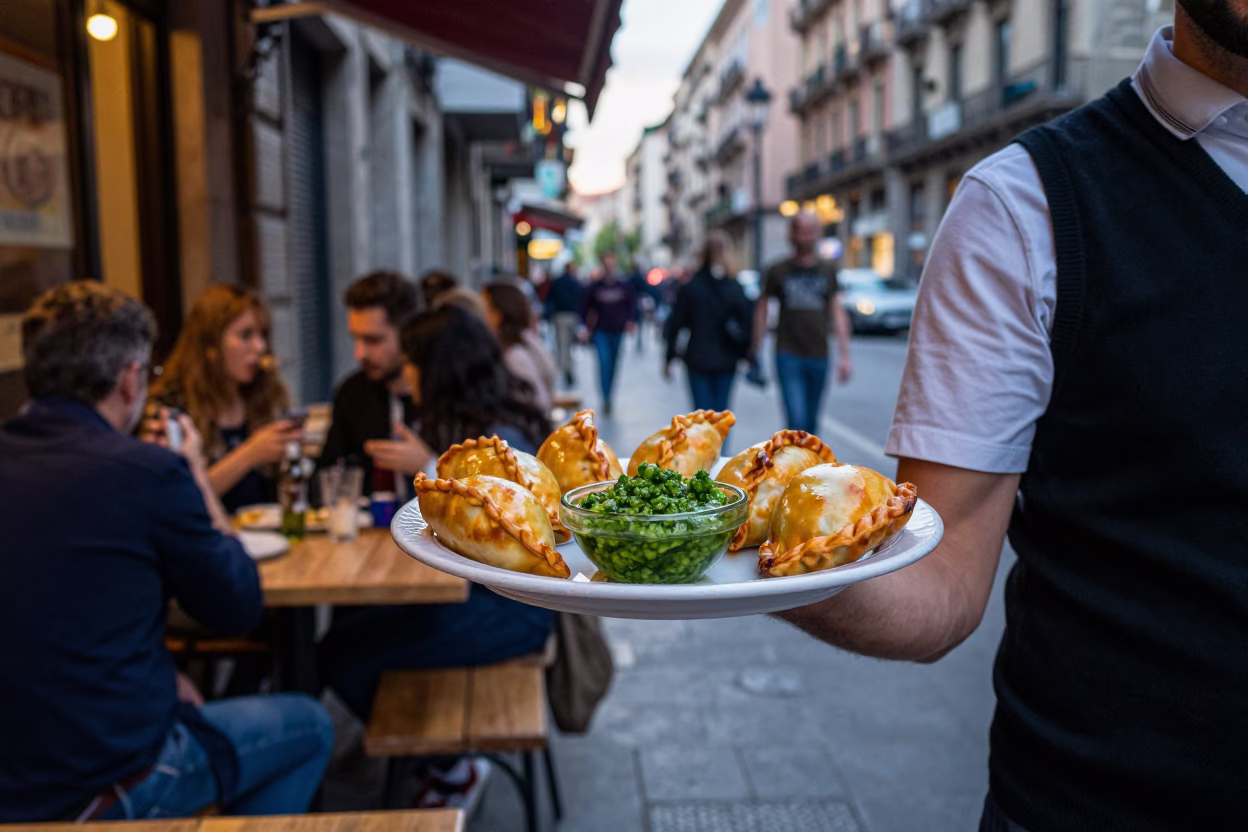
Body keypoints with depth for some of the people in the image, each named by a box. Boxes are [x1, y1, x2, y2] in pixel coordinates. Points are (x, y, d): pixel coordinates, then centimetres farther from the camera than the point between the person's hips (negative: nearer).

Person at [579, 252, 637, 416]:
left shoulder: (625, 285, -2)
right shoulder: (594, 287, -3)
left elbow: (632, 304, 6)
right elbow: (585, 306, 5)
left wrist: (631, 321, -8)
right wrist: (585, 326, -1)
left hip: (618, 332, 2)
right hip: (601, 332, -2)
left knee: (614, 365, 11)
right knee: (604, 363, -13)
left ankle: (608, 397, 27)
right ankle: (606, 401, -12)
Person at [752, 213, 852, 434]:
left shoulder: (827, 271, 8)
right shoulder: (778, 272, 1)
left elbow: (838, 313, 6)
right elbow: (761, 310, 7)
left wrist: (844, 355, 0)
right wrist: (756, 353, 4)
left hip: (819, 357, 3)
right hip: (788, 356, -3)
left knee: (811, 422, 11)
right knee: (796, 418, -13)